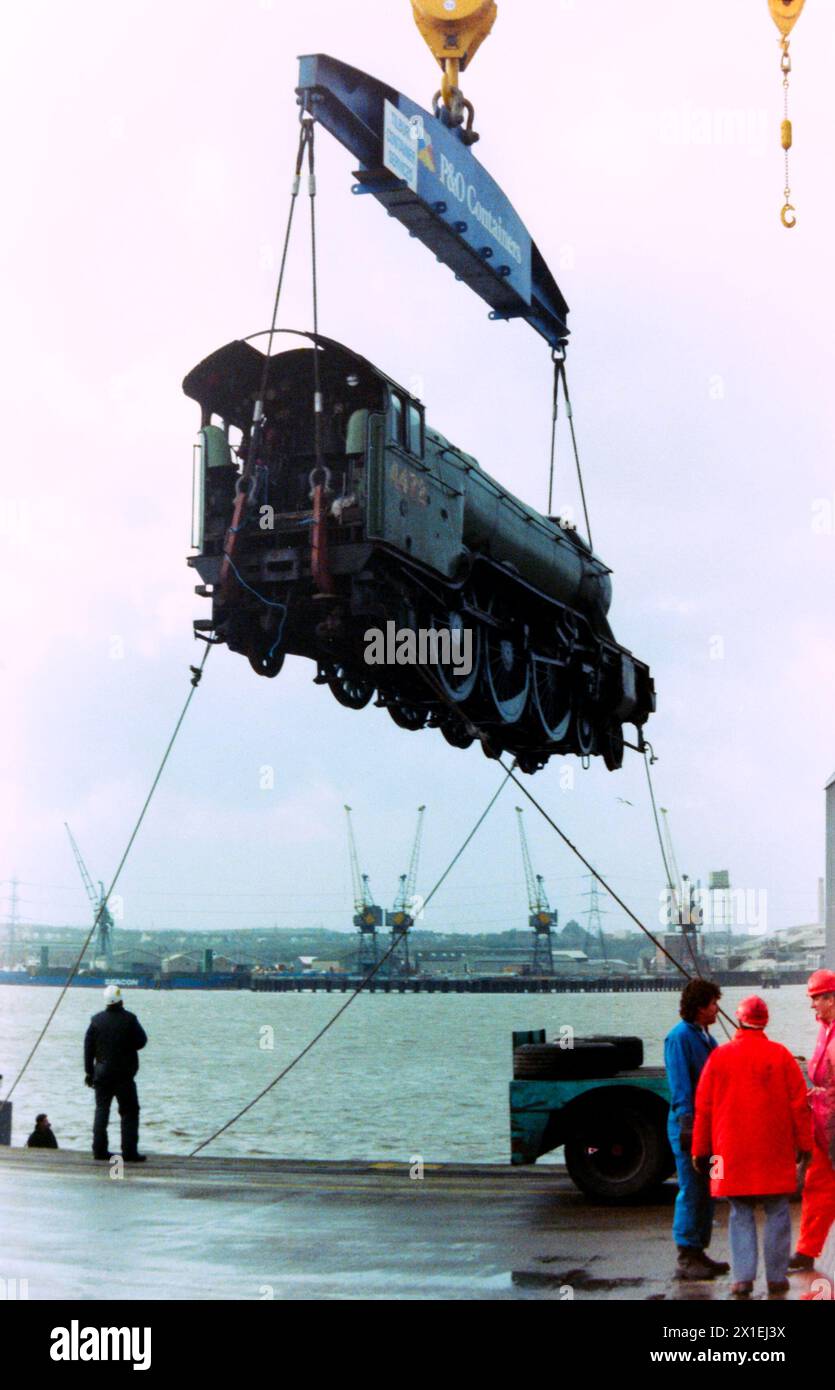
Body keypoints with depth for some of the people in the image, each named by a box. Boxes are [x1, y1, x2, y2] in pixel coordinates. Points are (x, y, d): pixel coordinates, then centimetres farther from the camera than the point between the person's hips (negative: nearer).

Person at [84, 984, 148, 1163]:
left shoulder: (96, 1020, 0)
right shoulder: (129, 1019, -11)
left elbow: (88, 1047, 4)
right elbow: (141, 1042, -4)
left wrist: (89, 1071, 11)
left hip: (102, 1073, 4)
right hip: (124, 1074, -4)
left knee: (101, 1110, 12)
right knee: (129, 1112, 3)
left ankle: (99, 1150, 10)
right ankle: (129, 1151, -3)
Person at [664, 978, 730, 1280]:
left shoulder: (704, 1037, 16)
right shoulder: (679, 1037, -12)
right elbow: (679, 1086, -18)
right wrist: (687, 1122, -23)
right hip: (689, 1125, -9)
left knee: (706, 1192, 13)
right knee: (691, 1192, -6)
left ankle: (698, 1253, 21)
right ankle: (686, 1259, -1)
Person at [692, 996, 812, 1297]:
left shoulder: (719, 1057, 1)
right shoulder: (780, 1055, -2)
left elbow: (703, 1108, 2)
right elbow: (799, 1103, -2)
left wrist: (701, 1150, 9)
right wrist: (804, 1143, 6)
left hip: (733, 1151, 1)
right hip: (775, 1151, -1)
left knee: (741, 1214, 7)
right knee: (777, 1213, 9)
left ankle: (743, 1277, 0)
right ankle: (777, 1277, 9)